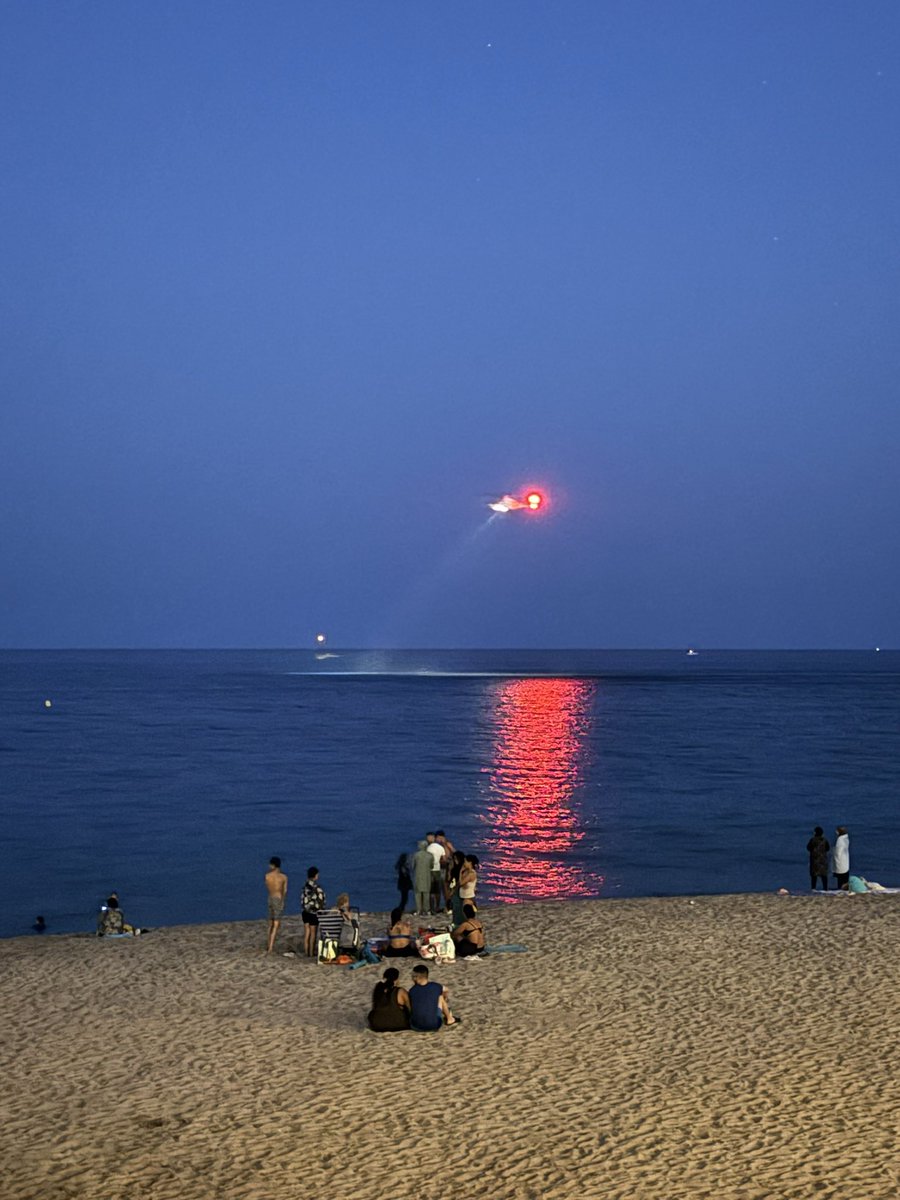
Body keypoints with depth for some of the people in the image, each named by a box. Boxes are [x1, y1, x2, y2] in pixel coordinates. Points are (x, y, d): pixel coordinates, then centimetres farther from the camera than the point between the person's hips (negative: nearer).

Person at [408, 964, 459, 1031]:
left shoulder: (412, 991, -4)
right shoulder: (436, 987, -2)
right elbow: (445, 990, 23)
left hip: (416, 1027, 0)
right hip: (434, 1027, 0)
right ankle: (449, 1019, 40)